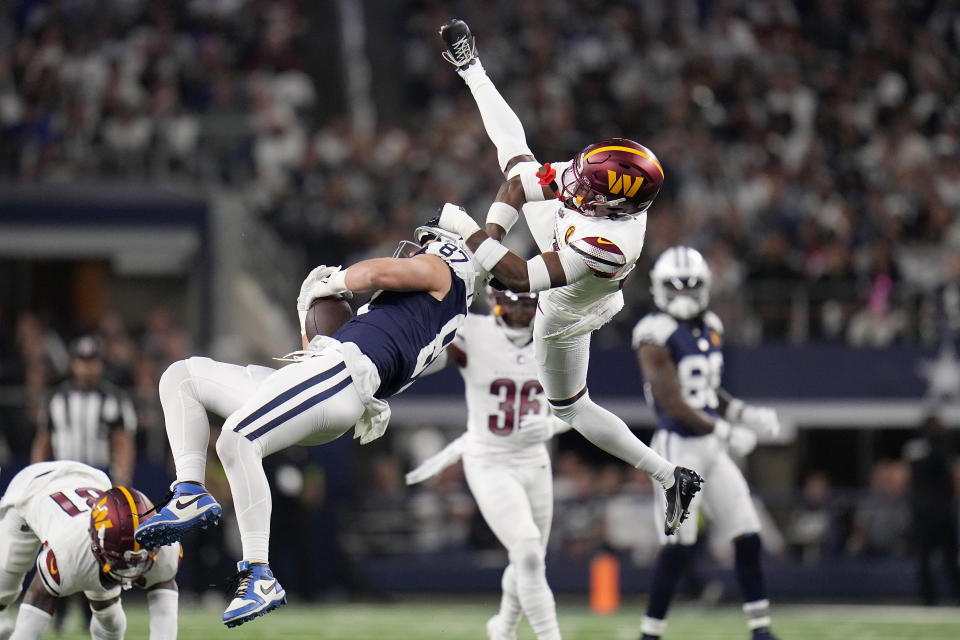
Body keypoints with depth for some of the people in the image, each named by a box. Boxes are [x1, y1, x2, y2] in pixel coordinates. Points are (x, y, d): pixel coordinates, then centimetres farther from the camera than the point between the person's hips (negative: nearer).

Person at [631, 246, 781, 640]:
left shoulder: (711, 329, 12)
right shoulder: (657, 335, -13)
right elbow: (672, 402, -19)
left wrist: (745, 414, 8)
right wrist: (724, 431, -23)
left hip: (712, 448, 8)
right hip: (678, 448, -8)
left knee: (747, 538, 4)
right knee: (677, 548, -9)